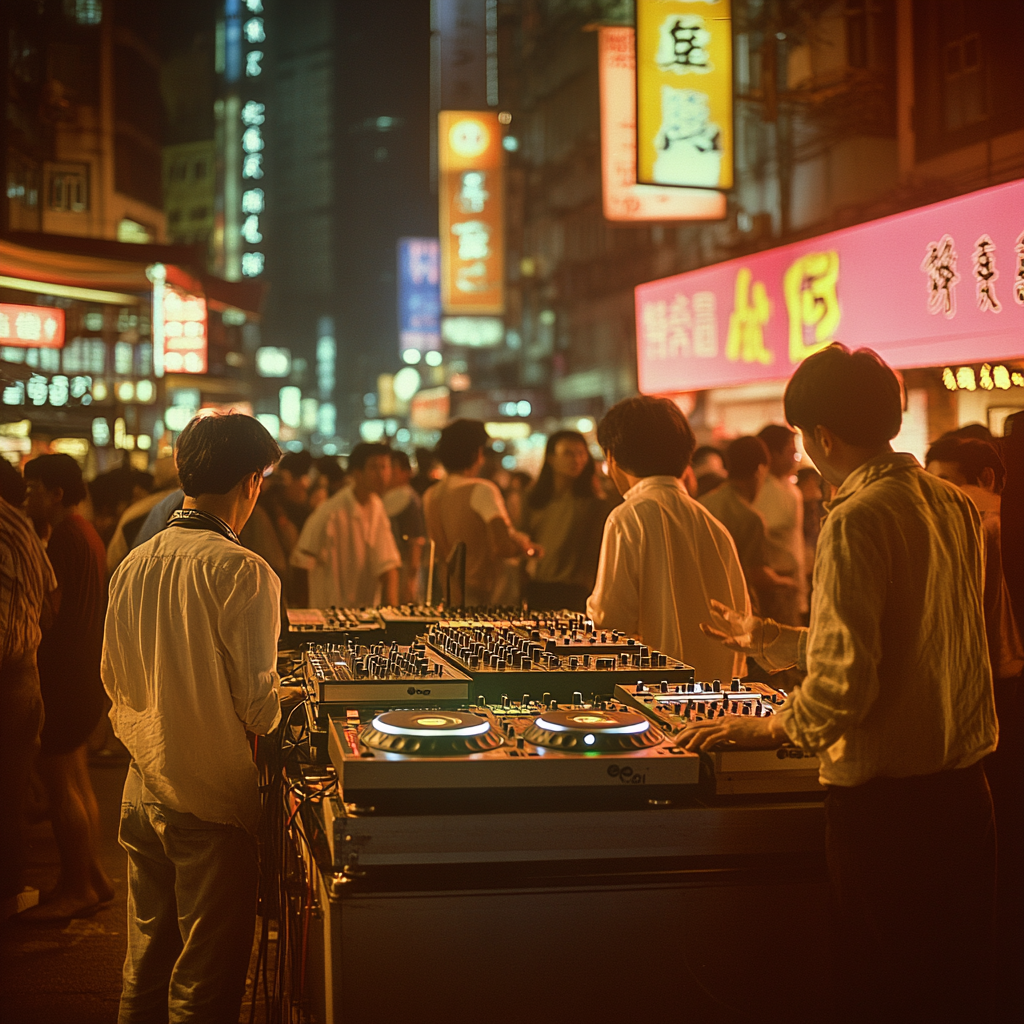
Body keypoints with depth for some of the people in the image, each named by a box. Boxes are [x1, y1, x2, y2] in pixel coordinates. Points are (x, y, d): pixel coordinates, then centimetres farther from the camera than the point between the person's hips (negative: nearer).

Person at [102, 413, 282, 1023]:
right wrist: (277, 707, 5)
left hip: (143, 795, 6)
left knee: (144, 975, 17)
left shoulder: (133, 564, 3)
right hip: (214, 801, -6)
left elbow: (114, 680, 12)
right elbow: (257, 706, -16)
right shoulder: (243, 572, -17)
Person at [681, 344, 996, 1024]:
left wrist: (767, 729, -6)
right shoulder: (954, 504, 9)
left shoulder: (859, 519, -16)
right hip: (966, 786, 8)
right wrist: (771, 640, 27)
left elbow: (846, 677, -22)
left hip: (887, 799, -8)